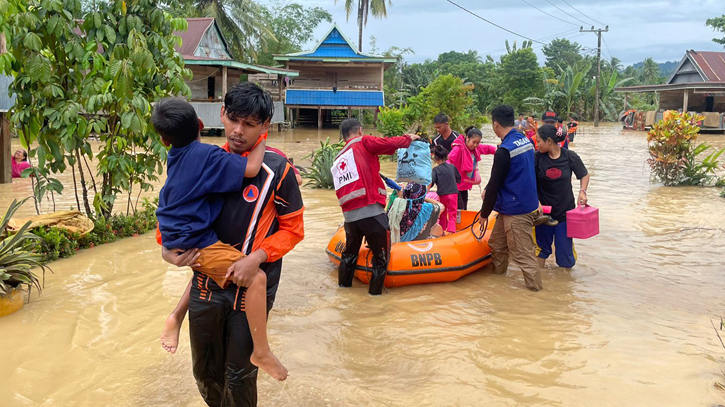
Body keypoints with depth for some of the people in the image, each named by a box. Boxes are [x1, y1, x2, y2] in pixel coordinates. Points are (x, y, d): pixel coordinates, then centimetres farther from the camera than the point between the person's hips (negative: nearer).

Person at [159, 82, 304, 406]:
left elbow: (293, 229, -6)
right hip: (207, 281, 4)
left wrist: (256, 258, -21)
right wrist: (167, 247, -5)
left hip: (252, 286, -4)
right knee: (205, 371, 18)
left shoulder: (277, 170, -12)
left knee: (239, 376, 9)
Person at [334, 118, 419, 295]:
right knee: (381, 254, 11)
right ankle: (375, 291, 16)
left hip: (349, 215, 7)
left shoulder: (338, 160, 20)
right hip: (372, 212, -7)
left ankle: (343, 284, 39)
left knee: (350, 252, 27)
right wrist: (409, 138, 11)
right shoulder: (363, 143, 0)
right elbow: (391, 143, -7)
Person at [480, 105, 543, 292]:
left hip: (516, 211, -10)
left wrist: (484, 213, -5)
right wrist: (488, 190, 14)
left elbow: (495, 184, -16)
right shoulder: (526, 141, 7)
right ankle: (497, 271, 37)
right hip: (528, 204, 10)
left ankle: (535, 286, 9)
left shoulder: (504, 151, -22)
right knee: (497, 242, 22)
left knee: (522, 253, 0)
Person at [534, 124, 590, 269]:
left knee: (564, 249, 3)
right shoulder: (537, 157, -8)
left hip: (565, 211, 0)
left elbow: (584, 175, 7)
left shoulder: (570, 156, -8)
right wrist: (536, 202, -22)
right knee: (542, 247, 11)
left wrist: (582, 191, -10)